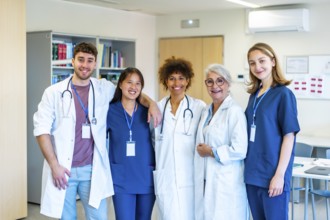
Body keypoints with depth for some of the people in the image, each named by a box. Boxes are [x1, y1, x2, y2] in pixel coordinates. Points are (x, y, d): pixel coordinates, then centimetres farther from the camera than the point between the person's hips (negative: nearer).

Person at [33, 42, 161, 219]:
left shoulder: (104, 89, 4)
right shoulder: (54, 92, -2)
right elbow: (41, 129, -3)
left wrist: (151, 104, -4)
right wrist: (54, 165, -10)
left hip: (92, 169, 2)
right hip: (62, 169, -1)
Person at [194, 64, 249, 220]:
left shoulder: (234, 111, -13)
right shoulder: (206, 112, 13)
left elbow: (240, 150, -21)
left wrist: (210, 152, -12)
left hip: (227, 184, -7)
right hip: (206, 182, 8)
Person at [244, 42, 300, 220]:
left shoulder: (283, 94, -8)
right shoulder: (254, 95, 10)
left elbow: (289, 136, -11)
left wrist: (280, 174, -16)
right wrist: (248, 168, 10)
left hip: (272, 174, -6)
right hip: (252, 173, 6)